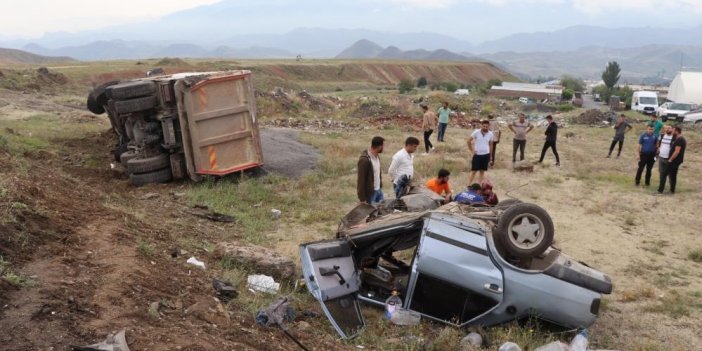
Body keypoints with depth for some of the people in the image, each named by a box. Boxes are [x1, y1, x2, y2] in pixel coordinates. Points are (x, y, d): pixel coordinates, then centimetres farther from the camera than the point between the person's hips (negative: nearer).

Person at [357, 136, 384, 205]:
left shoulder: (377, 156, 4)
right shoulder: (364, 160, -24)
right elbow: (361, 180, -22)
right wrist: (362, 199, -20)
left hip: (379, 190, 9)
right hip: (370, 192, -9)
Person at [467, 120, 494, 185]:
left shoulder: (490, 134, 0)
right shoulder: (476, 132, -10)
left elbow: (490, 144, 11)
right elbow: (469, 140, -5)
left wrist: (490, 155, 13)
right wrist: (471, 150, -5)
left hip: (486, 155, 3)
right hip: (477, 154, -3)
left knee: (482, 171, 9)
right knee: (473, 171, -1)